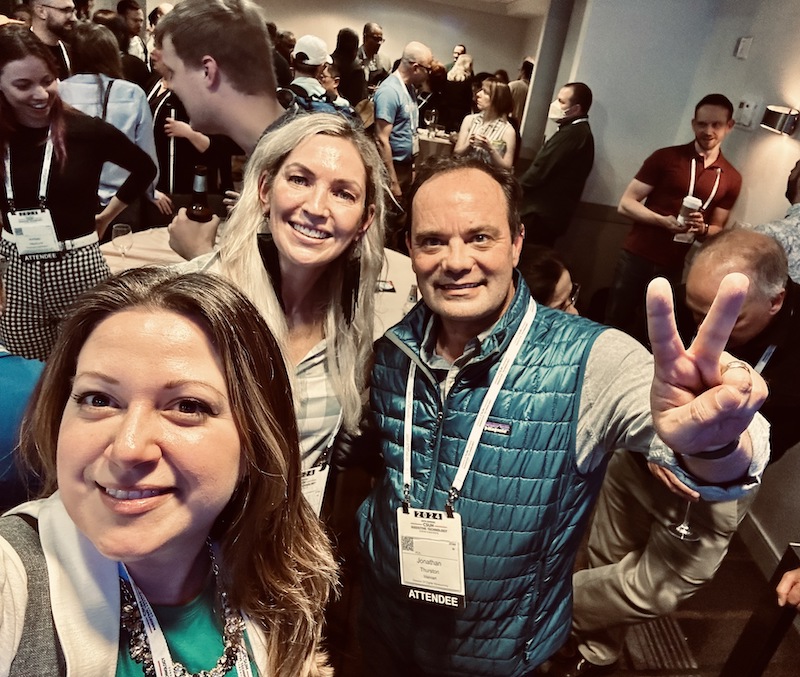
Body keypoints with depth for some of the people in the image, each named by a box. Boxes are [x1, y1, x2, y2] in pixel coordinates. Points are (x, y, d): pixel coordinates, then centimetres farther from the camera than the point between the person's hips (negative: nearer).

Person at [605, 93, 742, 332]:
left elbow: (717, 228, 14)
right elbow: (626, 204, -5)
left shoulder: (731, 179, 6)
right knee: (615, 324, 2)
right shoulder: (666, 157, -3)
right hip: (637, 257, -3)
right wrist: (662, 221, -21)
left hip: (673, 267, 3)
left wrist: (702, 229, -10)